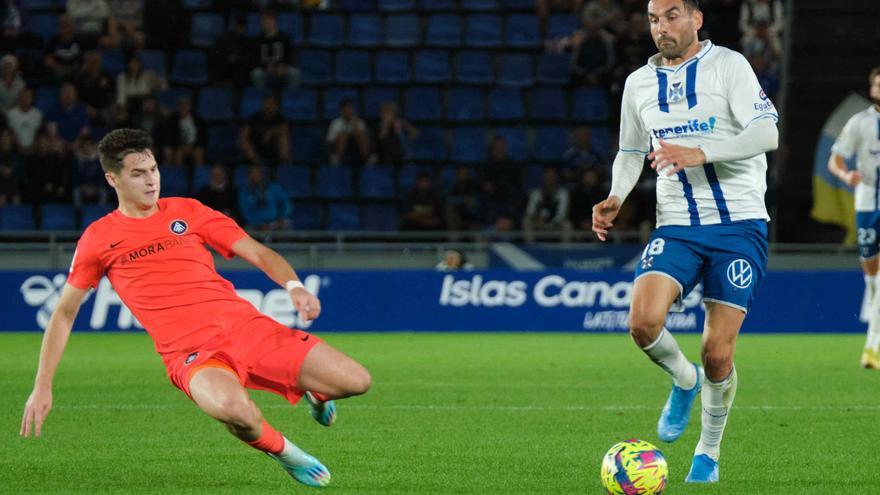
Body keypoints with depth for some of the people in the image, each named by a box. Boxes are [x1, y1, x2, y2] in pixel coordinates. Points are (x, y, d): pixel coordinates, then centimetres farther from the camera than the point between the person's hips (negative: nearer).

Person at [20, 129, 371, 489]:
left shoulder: (187, 211, 12)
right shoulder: (99, 239, 7)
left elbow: (258, 253, 11)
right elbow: (64, 314, 14)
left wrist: (294, 286, -11)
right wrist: (42, 387, 8)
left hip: (244, 324, 3)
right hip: (189, 351, -3)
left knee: (355, 381, -10)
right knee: (233, 409, -41)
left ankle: (316, 393, 30)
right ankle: (284, 453, -5)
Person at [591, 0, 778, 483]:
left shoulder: (728, 65, -5)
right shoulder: (639, 83, 10)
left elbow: (767, 133, -15)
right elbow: (630, 152, 24)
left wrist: (700, 154, -27)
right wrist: (615, 199, 4)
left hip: (738, 223, -3)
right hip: (676, 226, 3)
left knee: (717, 353, -6)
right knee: (643, 321, -22)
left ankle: (708, 453, 17)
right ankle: (683, 380, 11)